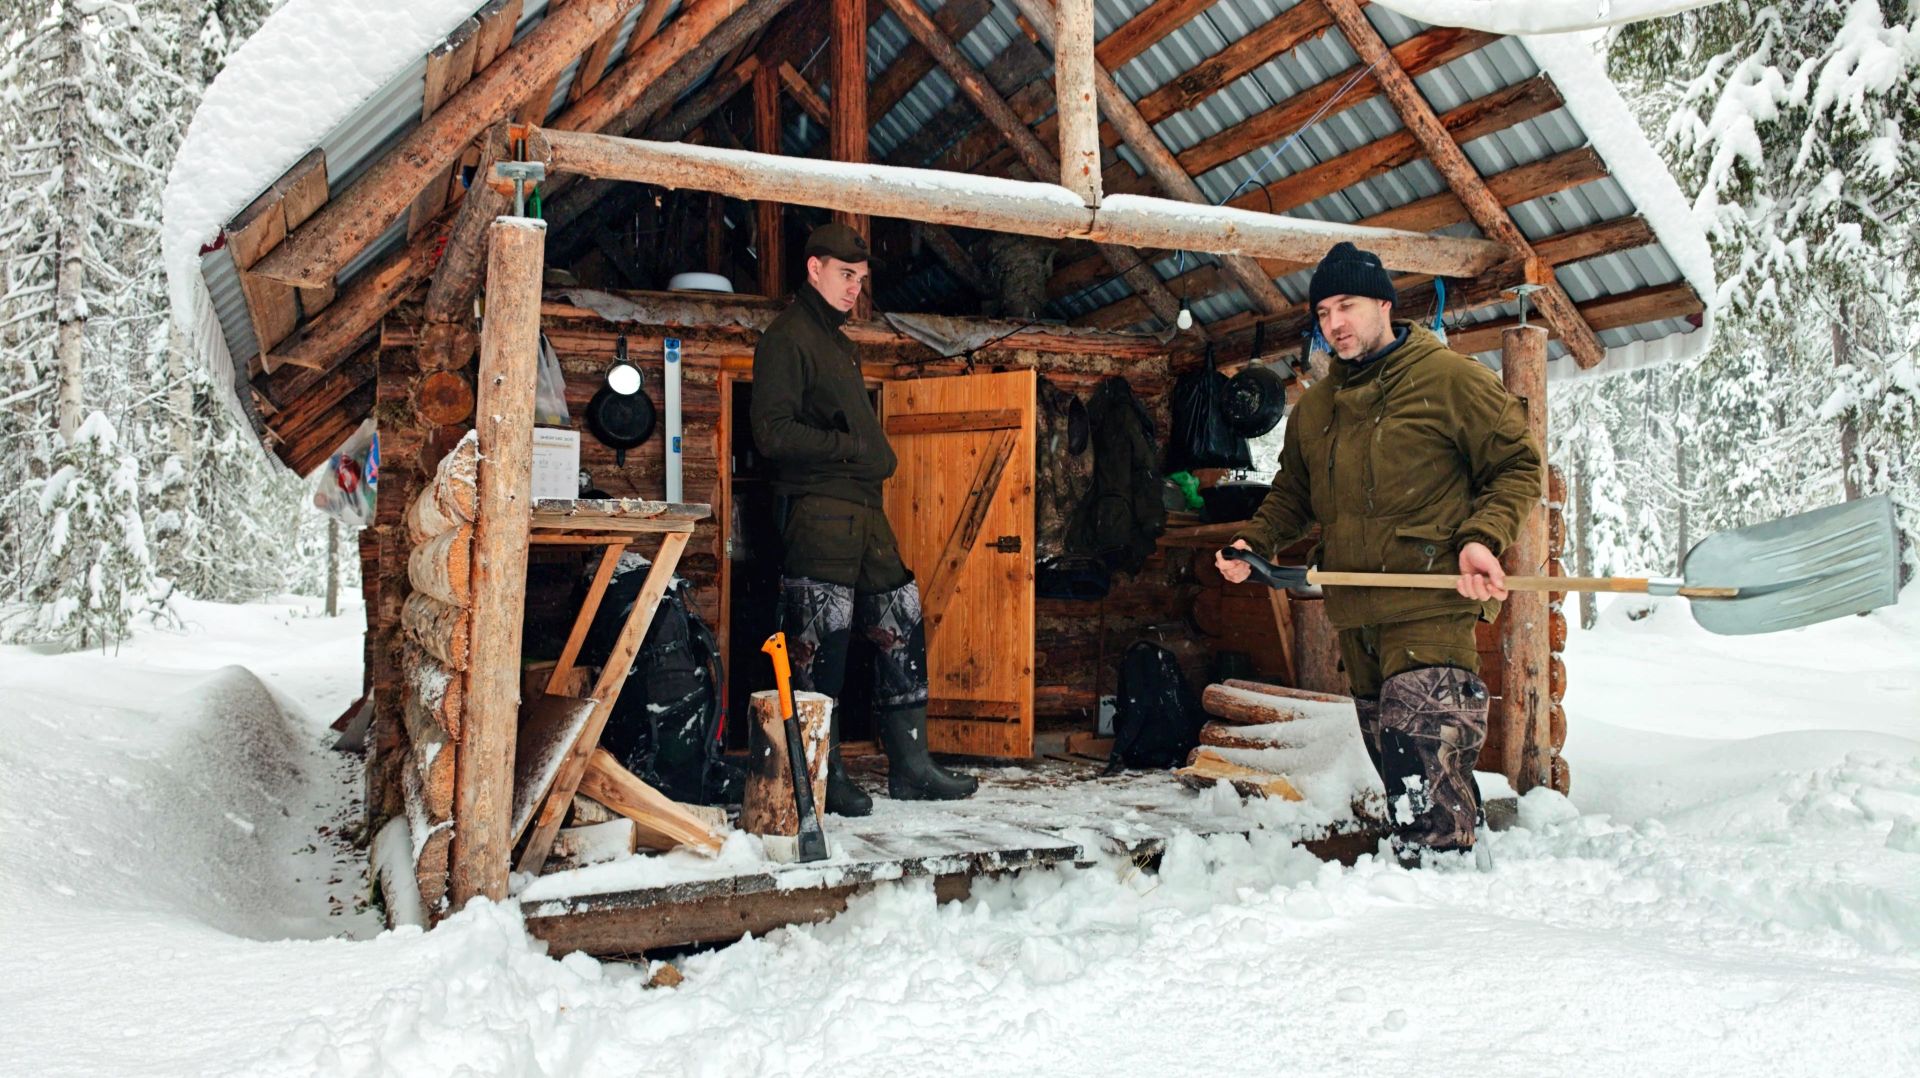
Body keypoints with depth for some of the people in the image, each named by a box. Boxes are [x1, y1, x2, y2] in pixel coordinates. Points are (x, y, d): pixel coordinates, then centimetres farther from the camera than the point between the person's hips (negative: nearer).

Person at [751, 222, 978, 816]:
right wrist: (850, 448, -14)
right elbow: (773, 432, -16)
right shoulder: (788, 337, -5)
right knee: (821, 640, -5)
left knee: (901, 627, 9)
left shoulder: (837, 342, 24)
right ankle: (822, 774, 6)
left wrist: (876, 459, 11)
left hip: (862, 508, 10)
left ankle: (910, 765, 17)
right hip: (818, 510, -10)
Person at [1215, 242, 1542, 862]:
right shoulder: (1313, 408, 18)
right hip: (1354, 613, 7)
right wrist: (1255, 543, 10)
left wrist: (1483, 539, -14)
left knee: (1422, 758, -16)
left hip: (1430, 607, -6)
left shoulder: (1450, 379, 0)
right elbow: (1293, 493, 29)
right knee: (1392, 763, 11)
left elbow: (1517, 465, 1)